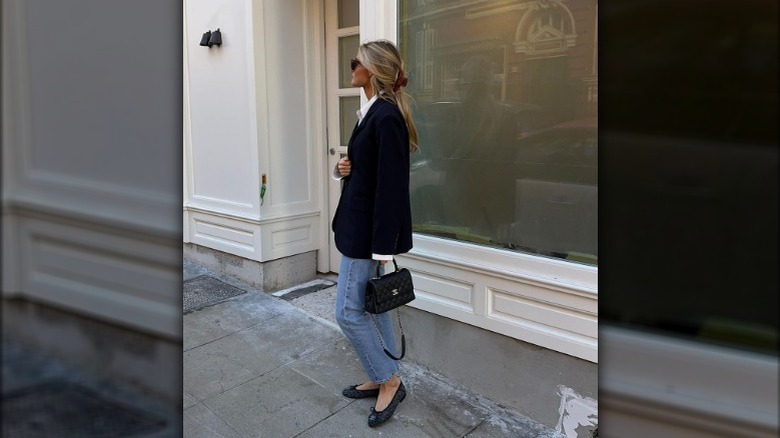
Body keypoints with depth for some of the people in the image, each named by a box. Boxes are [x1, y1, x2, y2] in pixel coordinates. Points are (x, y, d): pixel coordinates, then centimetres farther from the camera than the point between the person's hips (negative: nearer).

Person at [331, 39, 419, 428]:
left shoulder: (386, 116, -20)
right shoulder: (374, 111, 11)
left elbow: (391, 184, -23)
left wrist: (382, 247, -22)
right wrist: (344, 168, -3)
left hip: (369, 229, -10)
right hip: (361, 223, 10)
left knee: (348, 311, -1)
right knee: (371, 306, 17)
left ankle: (389, 381, 15)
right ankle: (382, 378, 31)